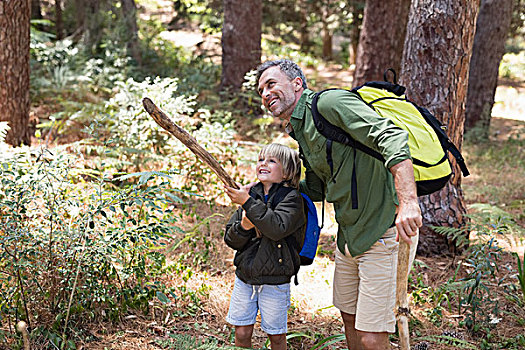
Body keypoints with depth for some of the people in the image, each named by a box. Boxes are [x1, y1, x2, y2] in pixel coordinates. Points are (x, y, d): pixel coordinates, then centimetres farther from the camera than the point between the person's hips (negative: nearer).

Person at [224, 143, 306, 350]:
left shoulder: (291, 198, -8)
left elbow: (278, 228, -28)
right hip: (244, 276, 4)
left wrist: (248, 202, -26)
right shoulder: (251, 193, 7)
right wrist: (243, 227, -15)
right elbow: (231, 240, 8)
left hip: (275, 280, -4)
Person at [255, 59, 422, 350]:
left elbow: (392, 137, -29)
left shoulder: (330, 103, -16)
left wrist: (408, 203, -42)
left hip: (384, 233, -10)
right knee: (349, 317, 21)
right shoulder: (300, 132, 16)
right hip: (349, 236, 10)